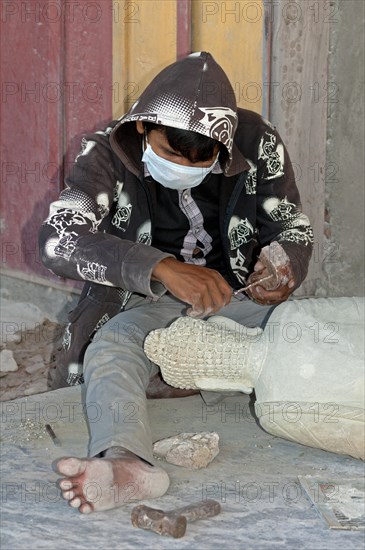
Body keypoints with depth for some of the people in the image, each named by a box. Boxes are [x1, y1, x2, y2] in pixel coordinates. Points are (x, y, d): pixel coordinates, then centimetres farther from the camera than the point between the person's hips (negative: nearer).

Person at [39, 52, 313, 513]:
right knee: (110, 351, -37)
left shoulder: (257, 143, -8)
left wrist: (285, 269, -21)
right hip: (147, 304, -2)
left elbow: (293, 229, 5)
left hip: (237, 298, 3)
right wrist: (162, 268, -41)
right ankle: (126, 463, -61)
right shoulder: (107, 154, -13)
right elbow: (56, 239, -28)